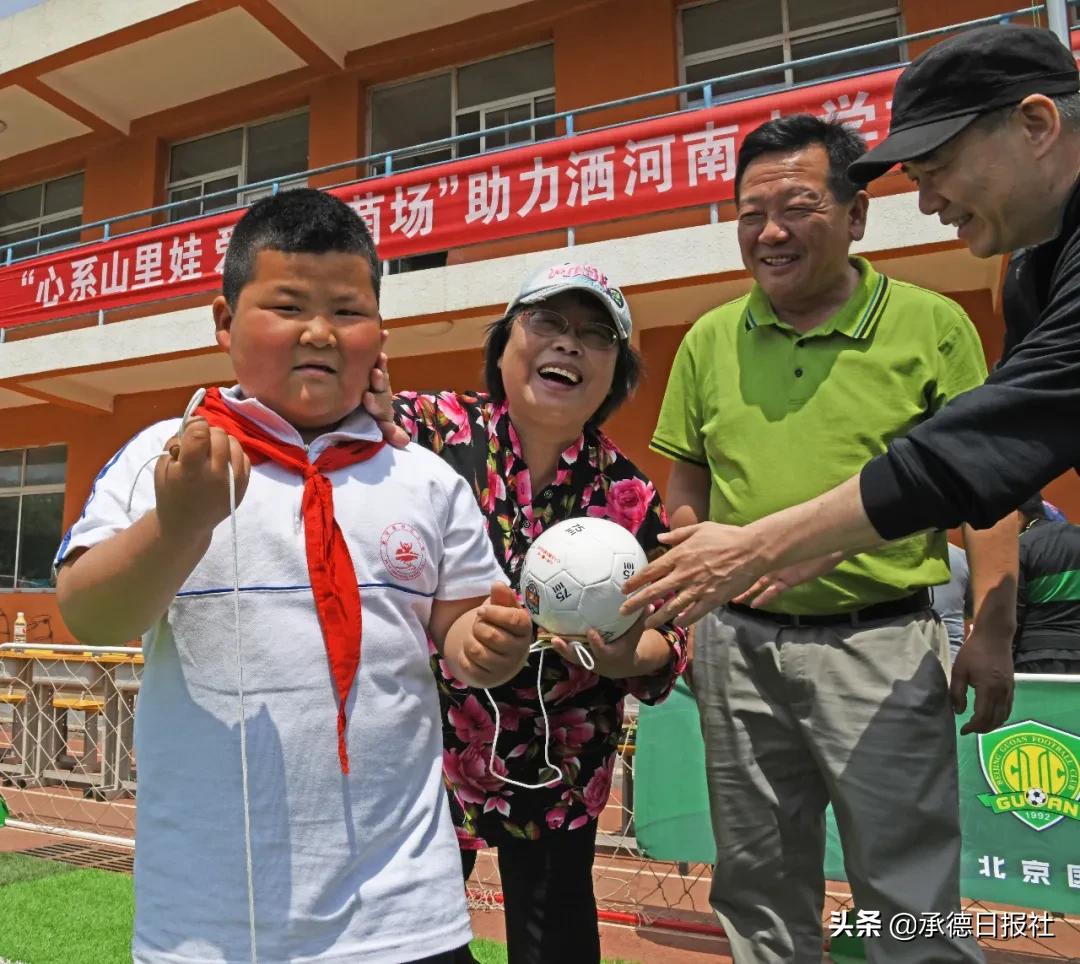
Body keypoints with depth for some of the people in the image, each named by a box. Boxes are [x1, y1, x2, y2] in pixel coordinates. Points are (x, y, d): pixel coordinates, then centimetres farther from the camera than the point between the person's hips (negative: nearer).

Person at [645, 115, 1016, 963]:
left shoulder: (934, 326, -3)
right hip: (740, 647, 4)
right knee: (758, 888, 18)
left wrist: (992, 637, -7)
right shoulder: (710, 340, 5)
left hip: (883, 646, -3)